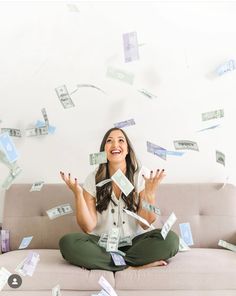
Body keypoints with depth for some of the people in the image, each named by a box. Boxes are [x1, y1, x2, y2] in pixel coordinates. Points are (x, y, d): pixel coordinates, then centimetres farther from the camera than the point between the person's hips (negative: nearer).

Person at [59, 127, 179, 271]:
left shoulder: (141, 175, -5)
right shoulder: (93, 179, -2)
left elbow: (145, 224, -7)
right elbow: (88, 227, -7)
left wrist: (150, 194, -23)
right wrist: (78, 193, -19)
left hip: (134, 241, 0)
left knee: (170, 239, -28)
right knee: (67, 242, -28)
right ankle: (134, 265, -20)